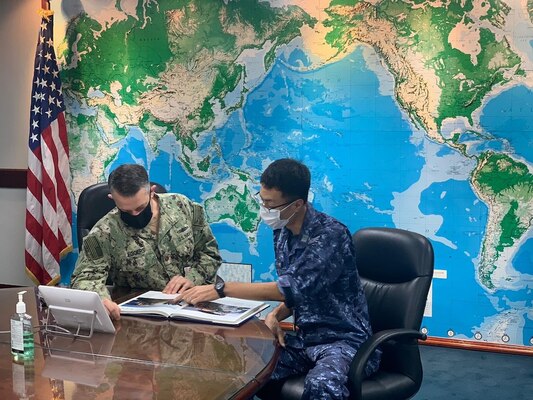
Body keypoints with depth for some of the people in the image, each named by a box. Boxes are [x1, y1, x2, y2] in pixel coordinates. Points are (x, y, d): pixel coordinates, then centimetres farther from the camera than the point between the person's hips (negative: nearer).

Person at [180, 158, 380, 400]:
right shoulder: (282, 233, 5)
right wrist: (275, 316, -7)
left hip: (342, 339, -7)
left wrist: (221, 289, -25)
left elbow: (293, 287, -28)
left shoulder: (331, 235, -20)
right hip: (303, 338, 7)